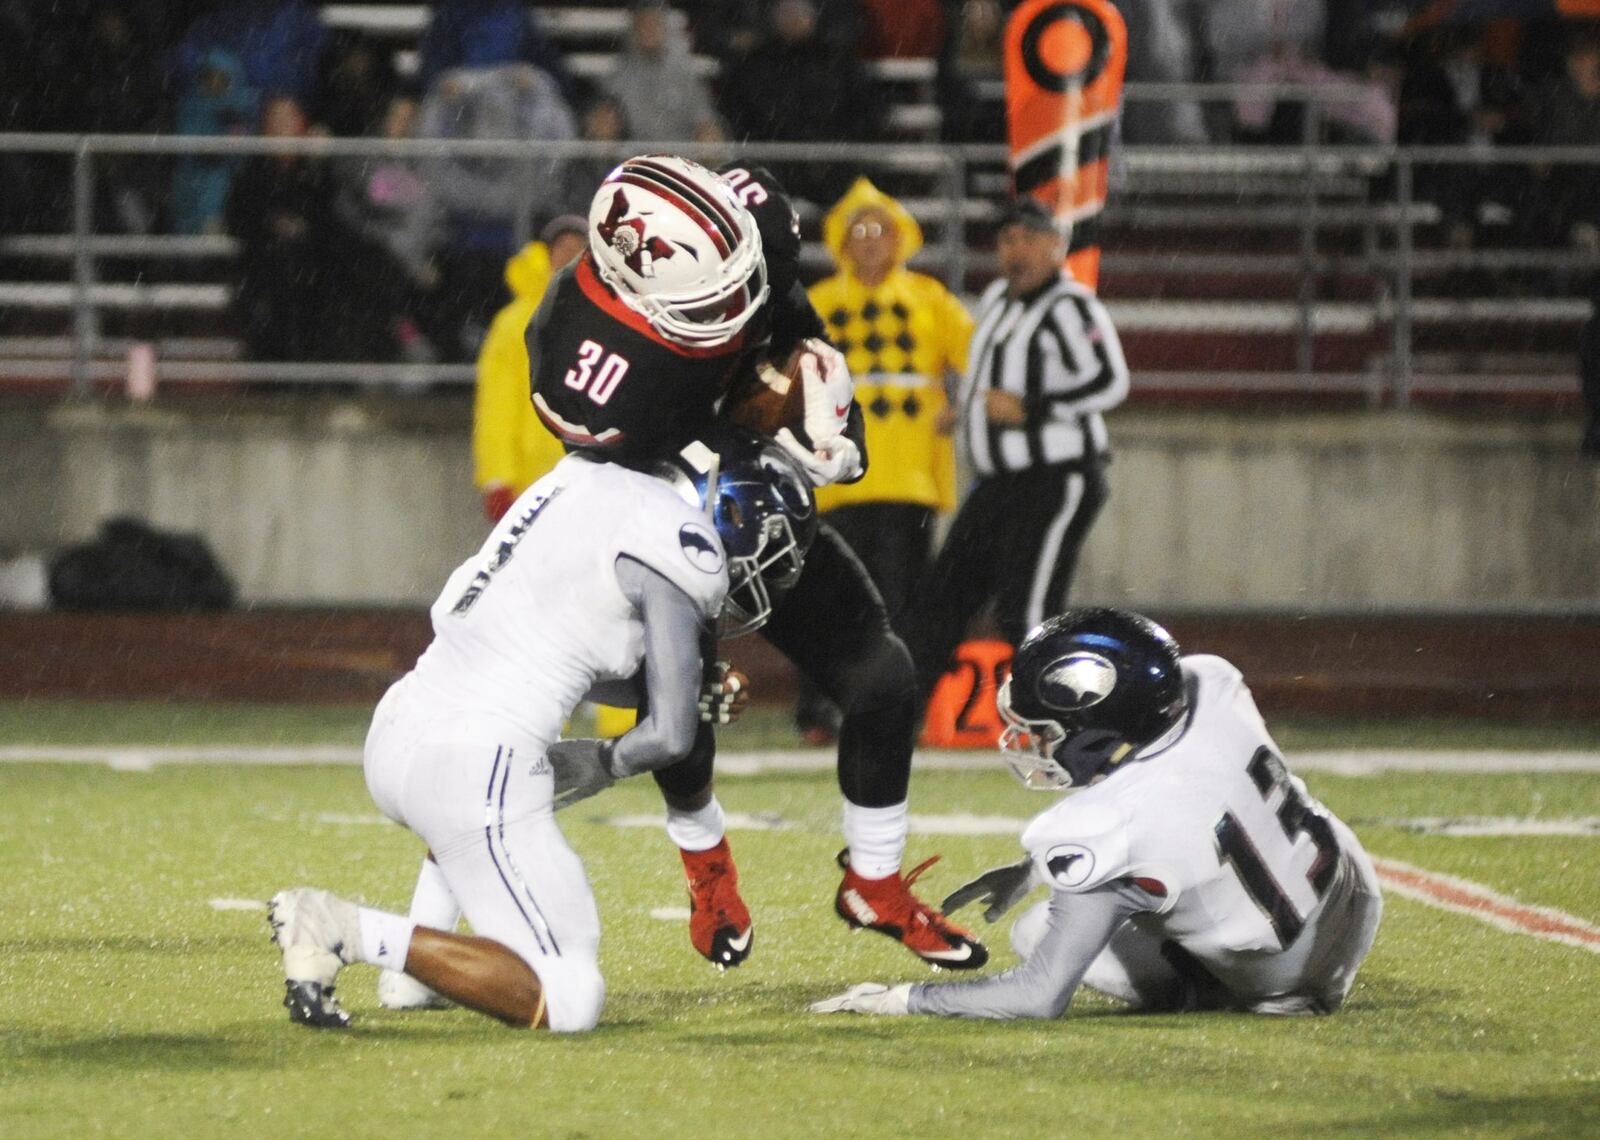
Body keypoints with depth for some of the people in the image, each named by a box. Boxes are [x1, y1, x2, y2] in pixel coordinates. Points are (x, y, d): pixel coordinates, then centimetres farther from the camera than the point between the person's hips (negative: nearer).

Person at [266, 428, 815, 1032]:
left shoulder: (586, 483, 19)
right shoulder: (683, 544, -6)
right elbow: (670, 736, -7)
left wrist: (689, 693, 22)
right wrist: (599, 764, 13)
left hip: (393, 736, 9)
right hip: (474, 772, -9)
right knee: (567, 1003, -7)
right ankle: (354, 933, -17)